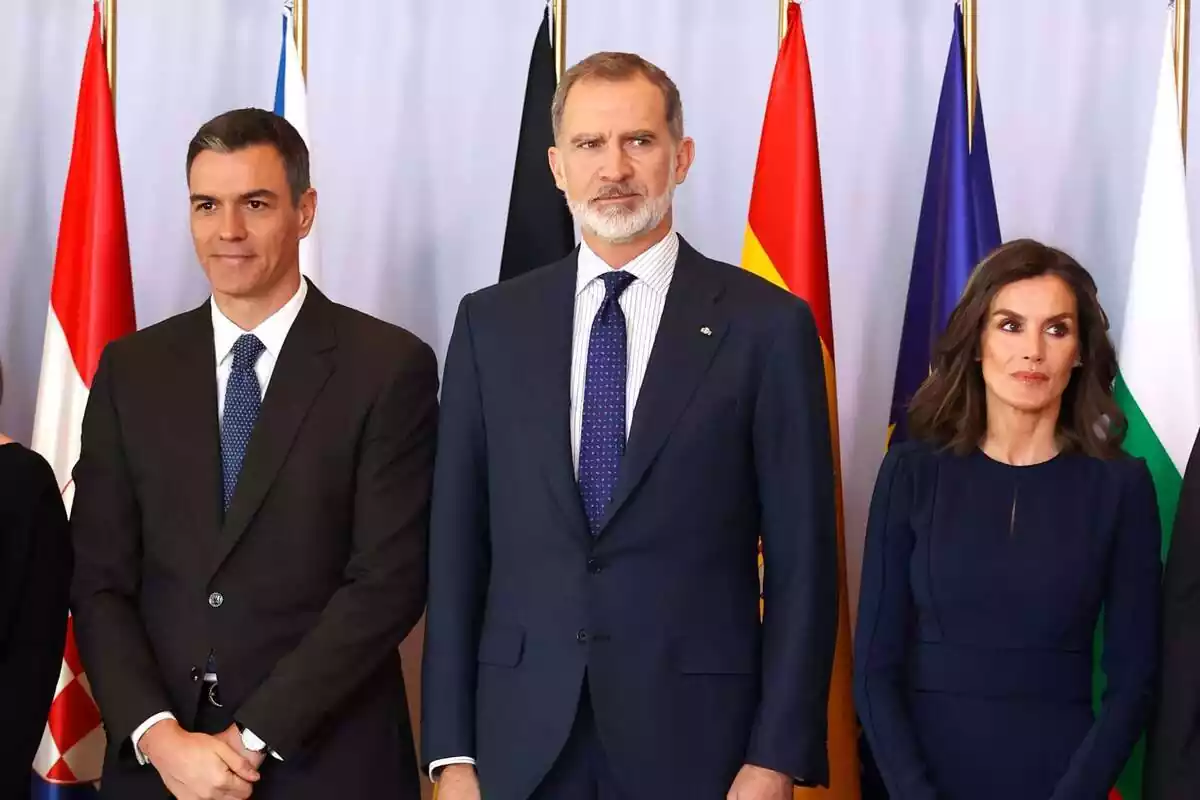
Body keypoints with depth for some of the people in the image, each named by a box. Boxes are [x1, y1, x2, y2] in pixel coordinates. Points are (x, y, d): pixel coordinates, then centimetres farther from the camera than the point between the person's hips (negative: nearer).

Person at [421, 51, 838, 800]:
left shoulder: (767, 324, -2)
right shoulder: (492, 323, 6)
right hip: (521, 740, 2)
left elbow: (802, 560, -3)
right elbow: (457, 544, 5)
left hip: (696, 737, -2)